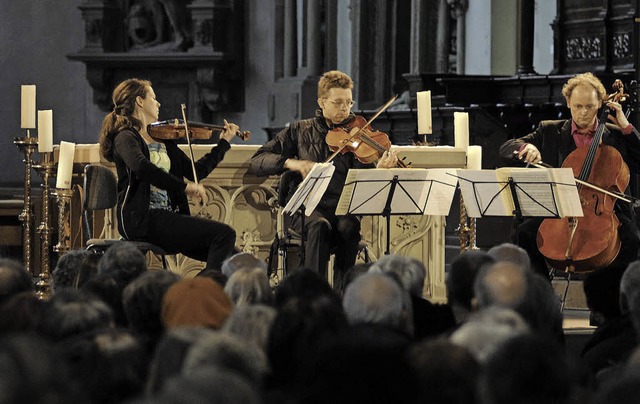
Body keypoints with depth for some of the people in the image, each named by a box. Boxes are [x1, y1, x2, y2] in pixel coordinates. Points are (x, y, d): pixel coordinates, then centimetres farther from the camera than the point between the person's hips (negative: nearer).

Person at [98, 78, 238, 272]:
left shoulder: (163, 139, 19)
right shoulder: (126, 137, -6)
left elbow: (195, 171, 24)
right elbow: (141, 166, -27)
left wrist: (224, 142, 23)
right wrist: (184, 186, -29)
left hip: (168, 216, 8)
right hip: (143, 220, -8)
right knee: (224, 234, -19)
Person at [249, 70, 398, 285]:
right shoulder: (299, 130, 11)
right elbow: (257, 161, 6)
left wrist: (379, 170, -26)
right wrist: (290, 163, -12)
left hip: (343, 209, 0)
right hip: (308, 208, 0)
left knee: (348, 227, -35)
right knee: (319, 226, -35)